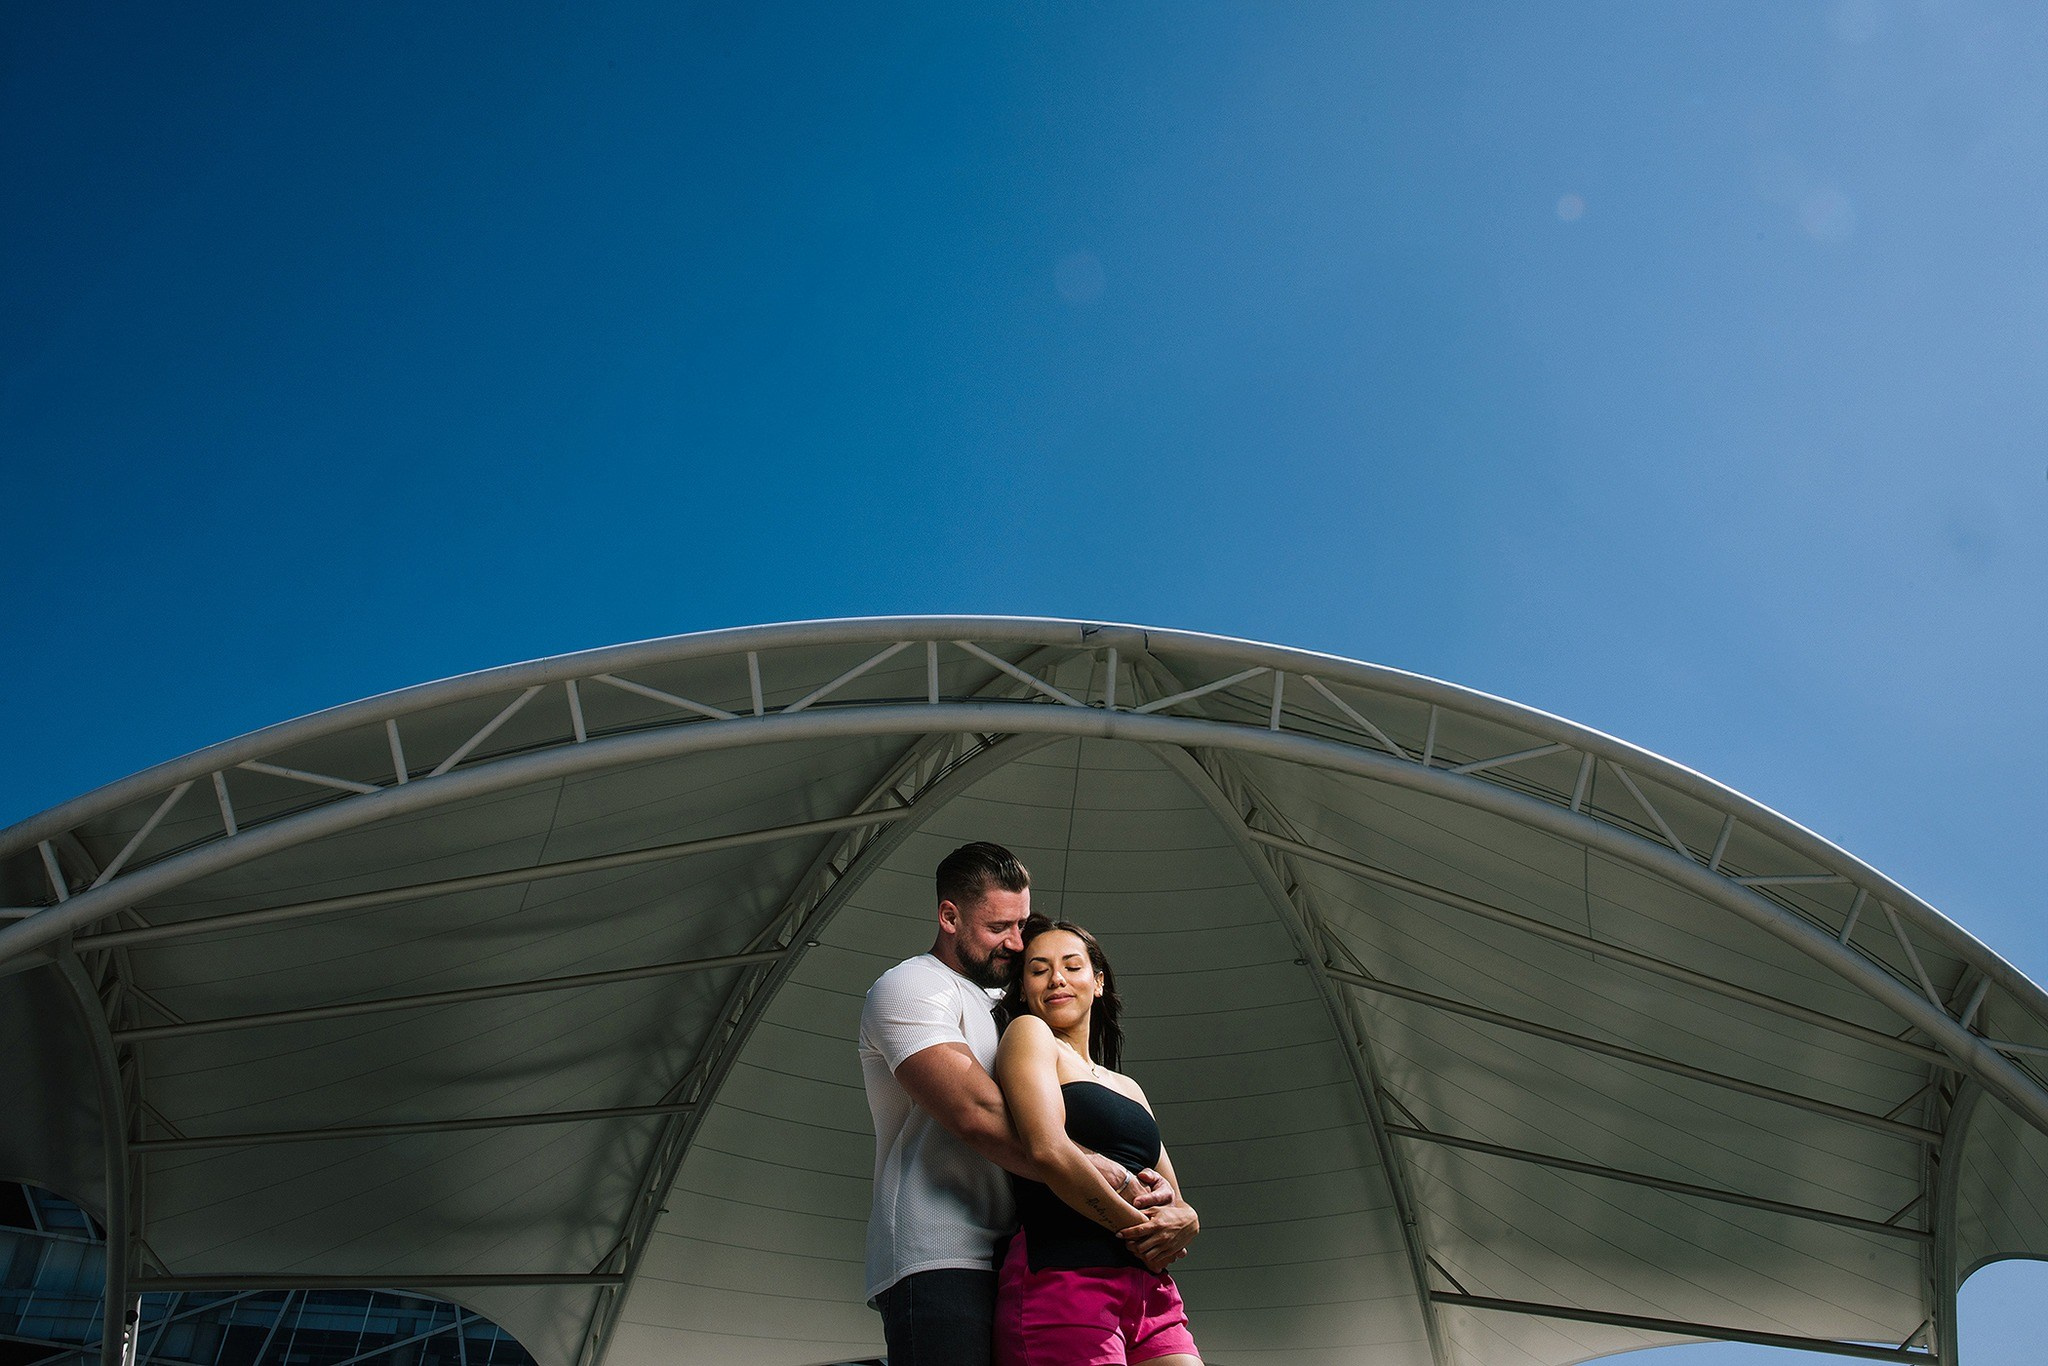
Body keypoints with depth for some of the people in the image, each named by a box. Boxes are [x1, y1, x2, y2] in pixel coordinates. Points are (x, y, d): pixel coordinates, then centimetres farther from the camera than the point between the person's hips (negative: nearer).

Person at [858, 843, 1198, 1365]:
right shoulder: (910, 986, -3)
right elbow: (980, 1116, -20)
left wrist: (1175, 1211, -2)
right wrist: (1117, 1181, -20)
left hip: (1002, 1264, 8)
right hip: (937, 1262, -8)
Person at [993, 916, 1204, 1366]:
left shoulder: (1129, 1088, 24)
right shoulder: (1029, 1033, 3)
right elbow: (1048, 1150, -13)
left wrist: (1180, 1223, -2)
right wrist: (1137, 1227, -5)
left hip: (1151, 1291, 7)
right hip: (1062, 1280, -7)